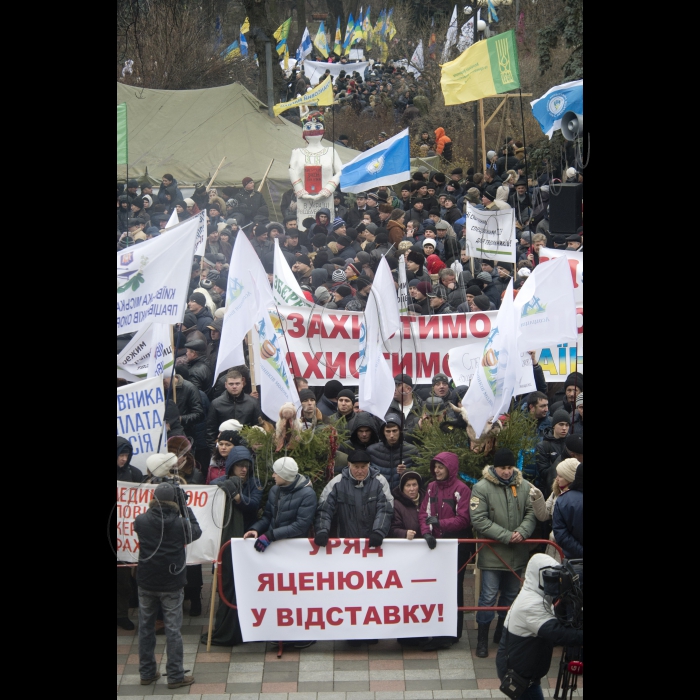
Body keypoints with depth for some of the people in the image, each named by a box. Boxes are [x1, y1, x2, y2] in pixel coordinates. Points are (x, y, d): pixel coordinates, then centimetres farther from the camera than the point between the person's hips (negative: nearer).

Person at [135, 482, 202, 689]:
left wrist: (155, 508, 10)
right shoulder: (180, 523, -14)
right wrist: (185, 507, 6)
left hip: (146, 583, 2)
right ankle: (175, 676, 3)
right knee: (173, 629, 2)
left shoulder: (141, 521, -8)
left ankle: (147, 673, 19)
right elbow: (196, 532, 6)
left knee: (146, 628, 13)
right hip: (171, 585, -2)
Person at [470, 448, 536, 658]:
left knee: (511, 595, 16)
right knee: (489, 597, -3)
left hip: (517, 553, 4)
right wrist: (506, 536, -18)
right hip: (492, 553, -4)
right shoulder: (481, 488, -11)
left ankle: (503, 633, 32)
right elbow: (479, 520, -15)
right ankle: (482, 638, 8)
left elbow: (531, 513, 3)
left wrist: (522, 532, -17)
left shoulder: (524, 486, 0)